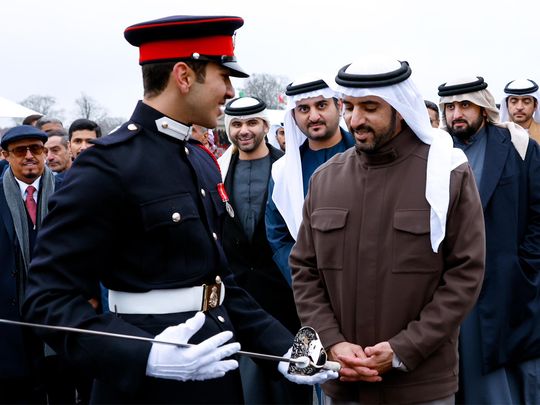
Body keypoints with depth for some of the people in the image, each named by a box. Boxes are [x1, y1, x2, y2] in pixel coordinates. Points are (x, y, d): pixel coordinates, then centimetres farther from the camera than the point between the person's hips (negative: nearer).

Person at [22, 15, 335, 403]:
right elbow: (49, 297, -19)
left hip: (215, 372, 8)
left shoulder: (203, 160, 9)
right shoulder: (108, 165, -18)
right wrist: (143, 357, -32)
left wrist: (282, 346, 4)